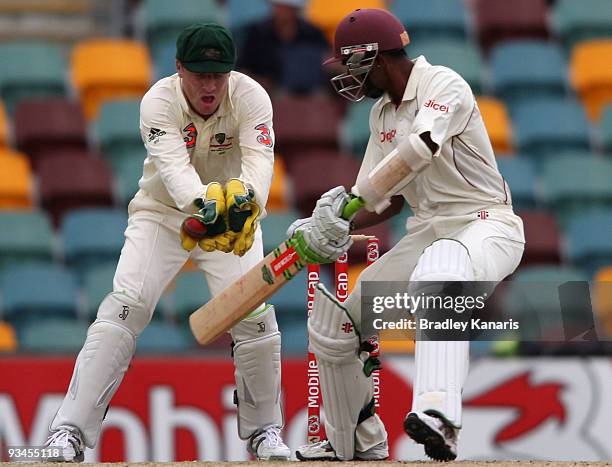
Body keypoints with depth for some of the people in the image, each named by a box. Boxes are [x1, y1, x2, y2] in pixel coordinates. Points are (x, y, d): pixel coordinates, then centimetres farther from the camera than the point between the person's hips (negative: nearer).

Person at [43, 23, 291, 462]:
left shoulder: (251, 97, -21)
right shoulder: (159, 101, -24)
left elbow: (259, 161, -35)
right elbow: (173, 166, -39)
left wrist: (246, 199, -58)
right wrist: (203, 201, -61)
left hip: (232, 215, 1)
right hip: (162, 212, -1)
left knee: (255, 315, -12)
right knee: (124, 306, -19)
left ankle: (265, 431, 12)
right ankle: (70, 430, -21)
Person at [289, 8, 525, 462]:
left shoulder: (444, 85, -12)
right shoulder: (382, 113, 15)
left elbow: (419, 150, -31)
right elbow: (389, 200, 15)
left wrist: (346, 202, -38)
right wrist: (338, 227, -5)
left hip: (485, 224, -9)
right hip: (427, 232, 9)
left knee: (436, 277, -43)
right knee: (332, 323, 6)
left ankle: (439, 418, -60)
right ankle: (359, 444, 25)